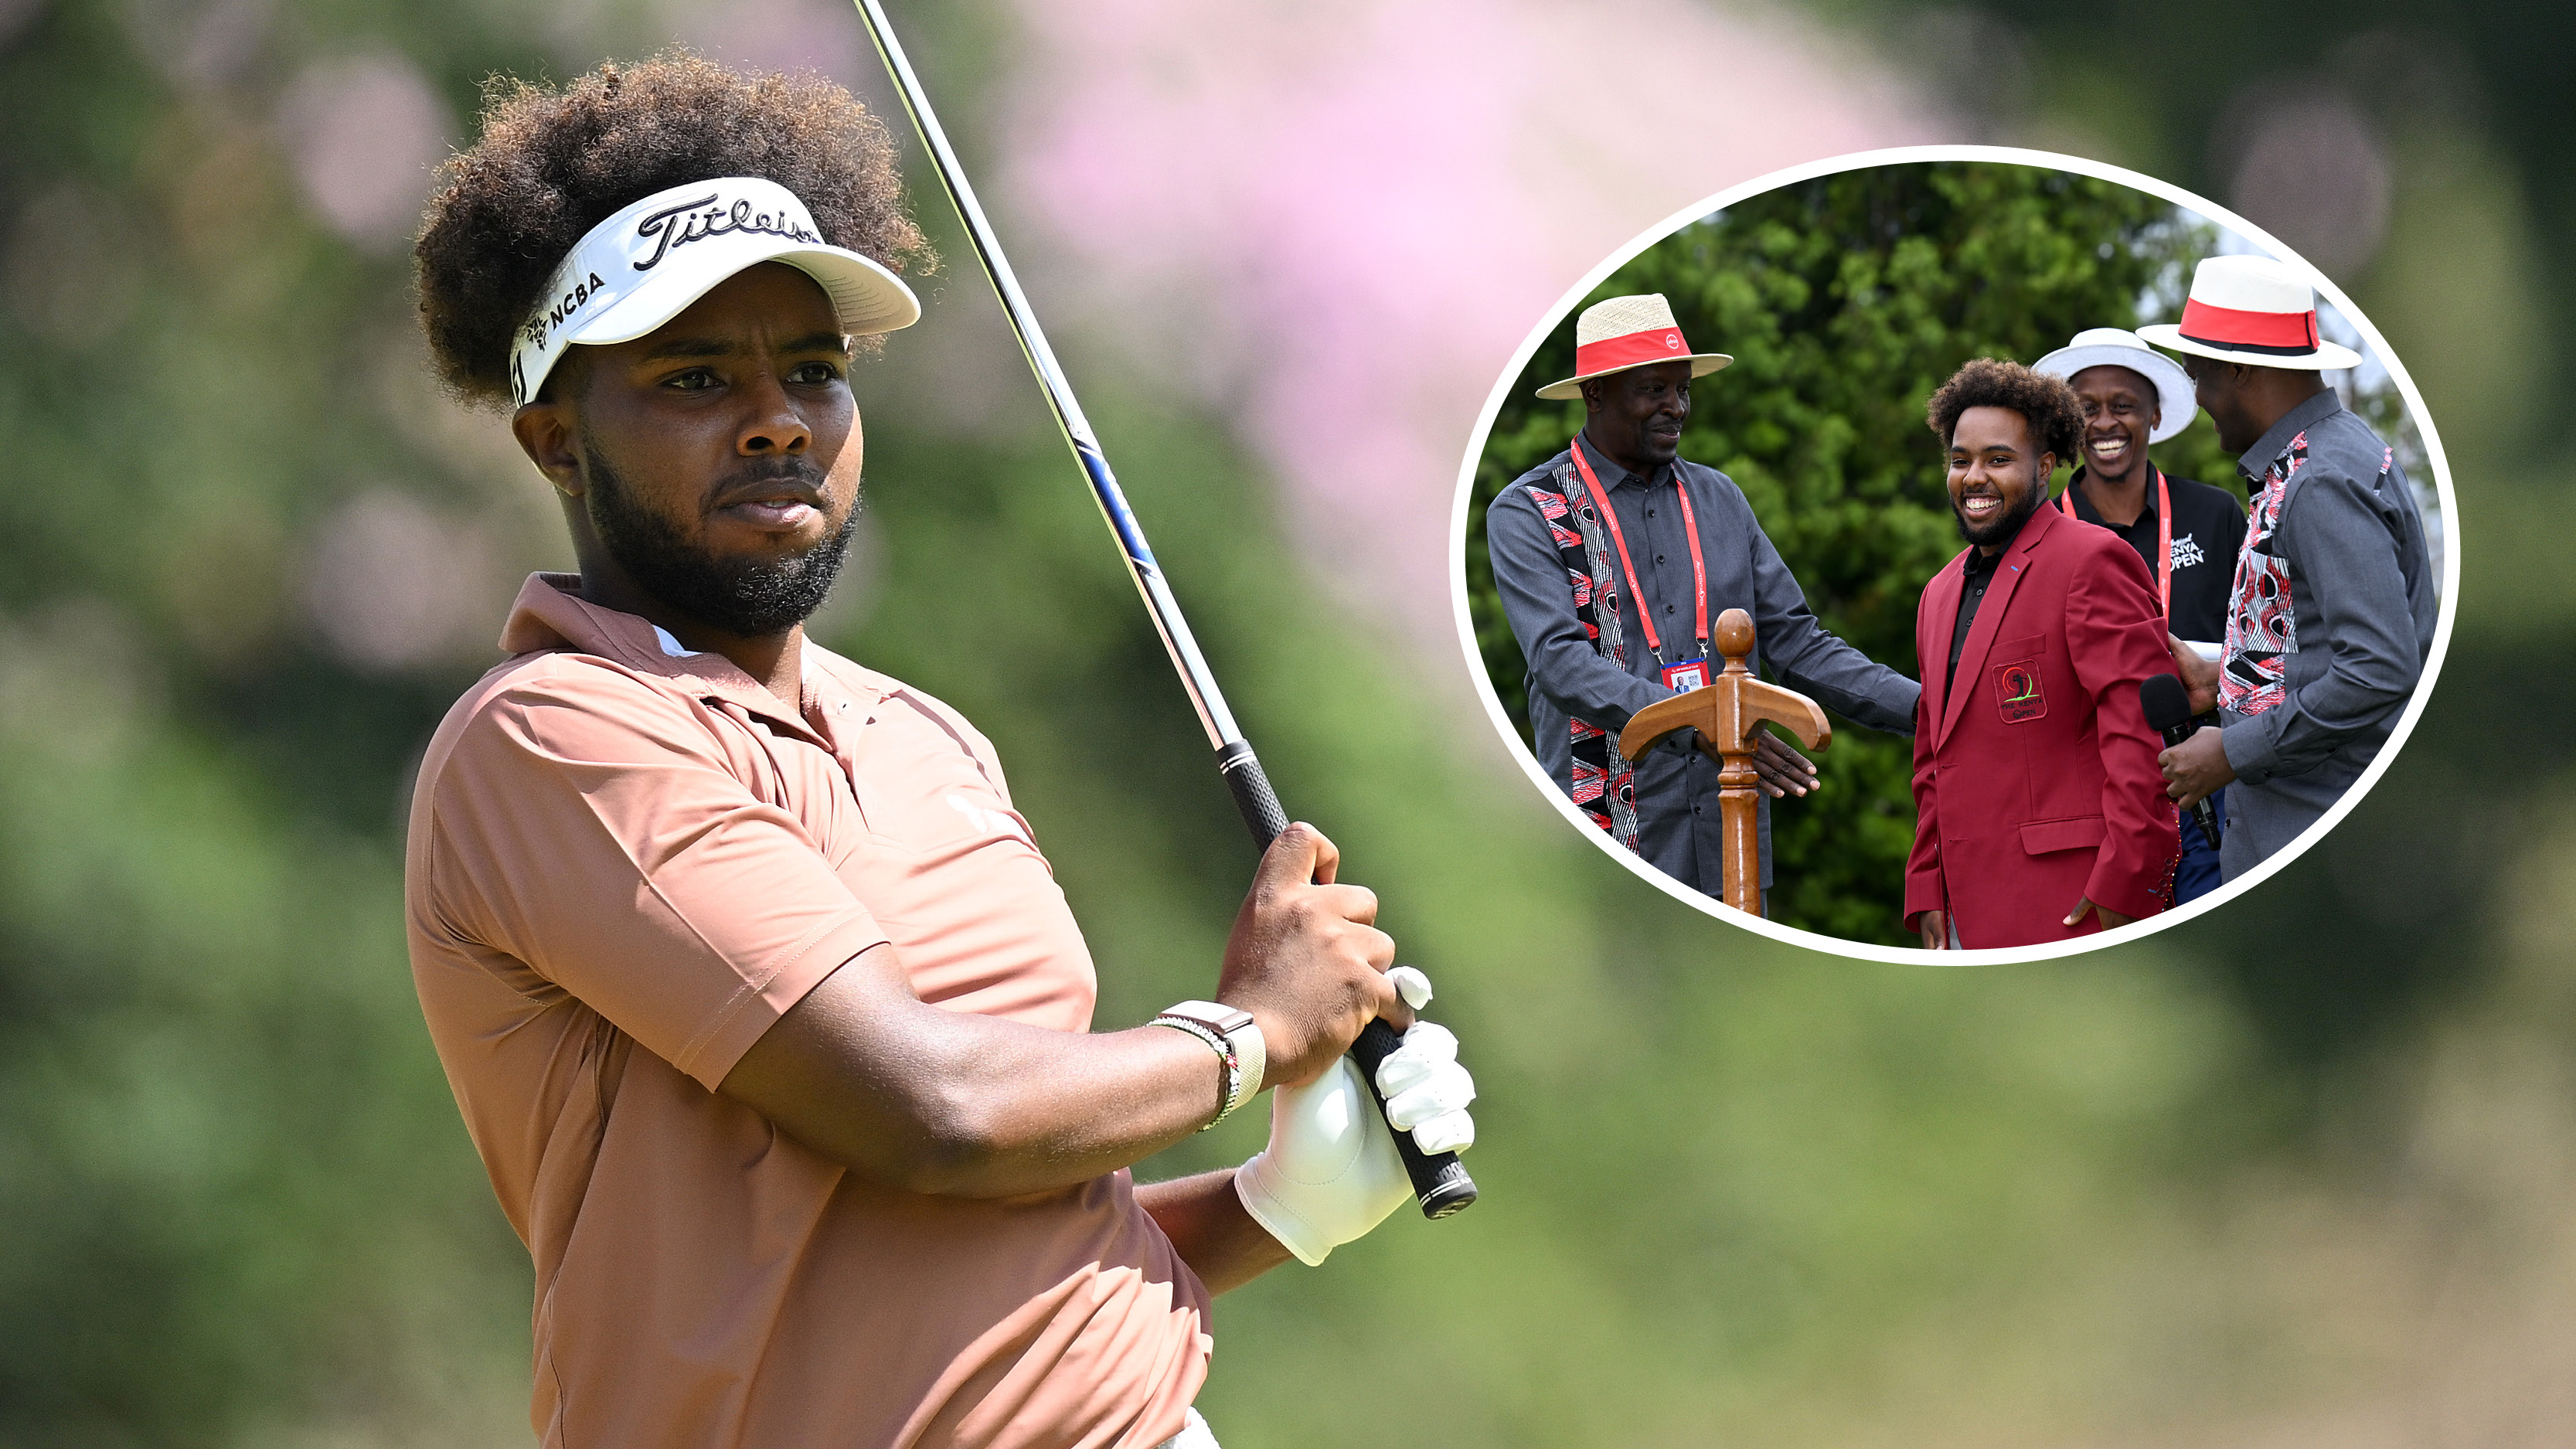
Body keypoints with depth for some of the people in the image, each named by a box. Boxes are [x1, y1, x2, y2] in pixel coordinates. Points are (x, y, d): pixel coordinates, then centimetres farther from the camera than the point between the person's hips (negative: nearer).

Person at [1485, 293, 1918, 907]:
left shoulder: (1718, 499, 16)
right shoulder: (1528, 515, -1)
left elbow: (1795, 642, 15)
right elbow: (1562, 663, -15)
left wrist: (1922, 706, 0)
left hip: (1726, 849, 5)